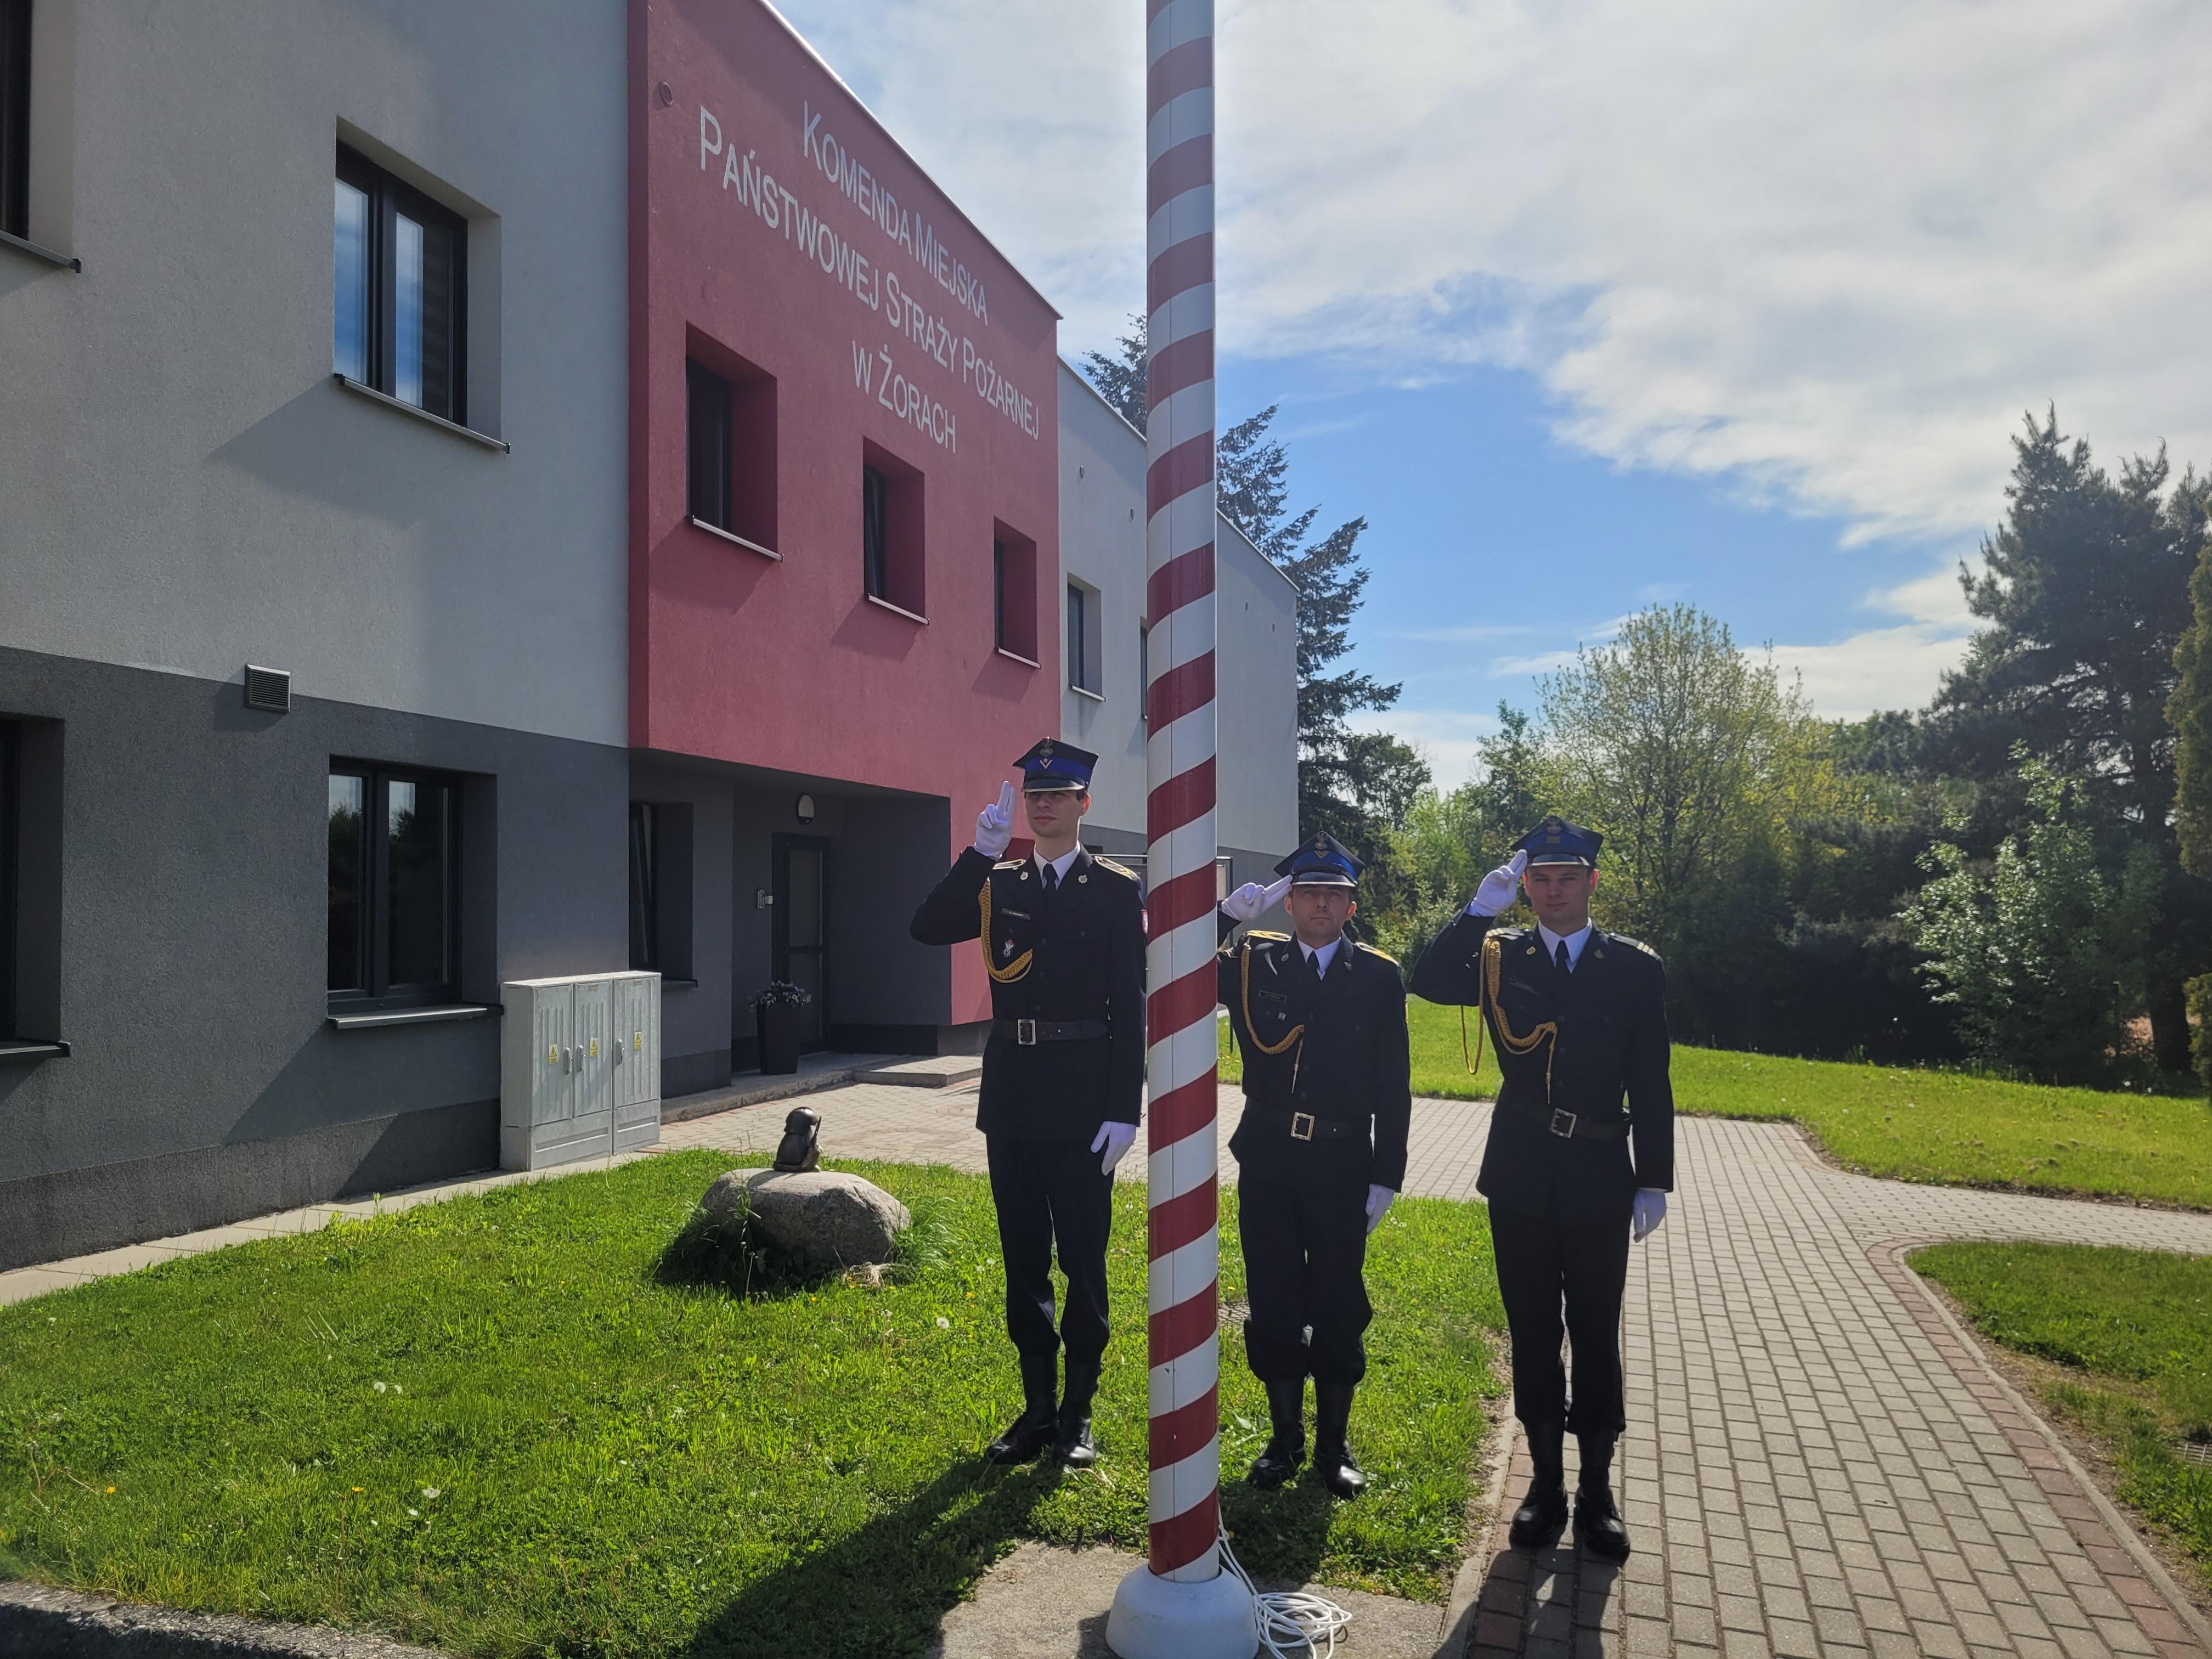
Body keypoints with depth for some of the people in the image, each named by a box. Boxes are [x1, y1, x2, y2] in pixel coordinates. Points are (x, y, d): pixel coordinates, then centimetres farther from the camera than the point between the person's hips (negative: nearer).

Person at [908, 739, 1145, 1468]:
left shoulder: (1117, 890, -3)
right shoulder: (998, 884, 8)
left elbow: (1131, 1006, -6)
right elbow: (927, 929, -8)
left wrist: (1123, 1110, -11)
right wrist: (982, 850, -14)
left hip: (1083, 1101, -4)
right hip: (1011, 1095, 4)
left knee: (1083, 1260, 6)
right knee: (1023, 1259, 12)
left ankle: (1078, 1412, 21)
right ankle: (1037, 1408, 25)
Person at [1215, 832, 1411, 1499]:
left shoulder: (1379, 977, -1)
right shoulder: (1254, 962, 2)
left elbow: (1393, 1087, 0)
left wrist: (1385, 1178, -3)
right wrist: (1228, 916, -18)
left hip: (1342, 1167, -1)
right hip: (1268, 1162, 1)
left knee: (1337, 1309, 8)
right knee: (1272, 1306, 9)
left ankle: (1335, 1446, 26)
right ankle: (1284, 1438, 28)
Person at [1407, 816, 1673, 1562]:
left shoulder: (1636, 968, 1)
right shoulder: (1501, 956, 2)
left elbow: (1651, 1085, 1)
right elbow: (1428, 982, -17)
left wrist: (1654, 1183, -1)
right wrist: (1481, 908, -20)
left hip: (1600, 1176, -1)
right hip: (1521, 1177, 1)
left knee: (1597, 1334, 8)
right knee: (1533, 1332, 11)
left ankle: (1597, 1490, 22)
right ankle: (1546, 1481, 24)